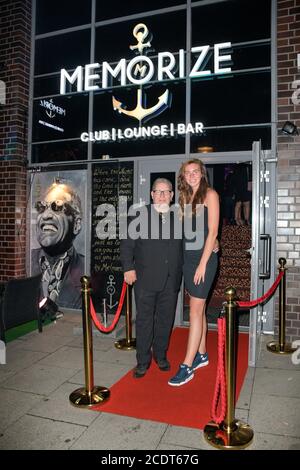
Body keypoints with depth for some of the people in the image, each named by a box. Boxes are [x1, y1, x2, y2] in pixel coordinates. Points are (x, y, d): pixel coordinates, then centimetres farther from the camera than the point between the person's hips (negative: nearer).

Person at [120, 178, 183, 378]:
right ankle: (143, 361, 20)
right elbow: (127, 243, -2)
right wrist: (128, 268, -9)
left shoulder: (178, 217, 8)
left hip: (171, 279, 3)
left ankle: (161, 355, 33)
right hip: (146, 278, -3)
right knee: (144, 319, 5)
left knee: (165, 319, 13)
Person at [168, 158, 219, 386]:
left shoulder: (210, 194, -7)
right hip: (188, 255, 7)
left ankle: (187, 367, 0)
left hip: (204, 256, -7)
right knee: (199, 308, 14)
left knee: (196, 310, -6)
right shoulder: (185, 197, 14)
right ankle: (202, 354, 28)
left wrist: (203, 264, -16)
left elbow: (213, 231, -12)